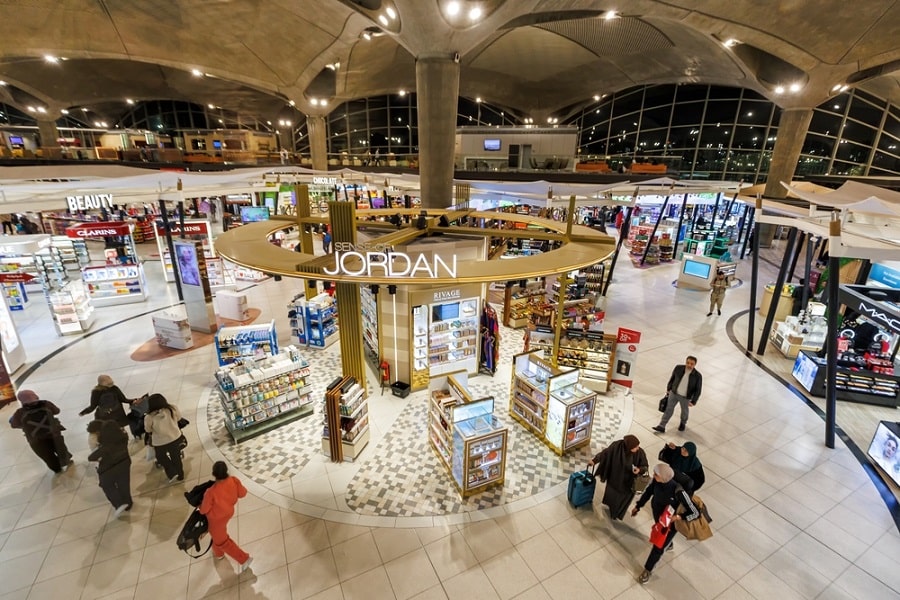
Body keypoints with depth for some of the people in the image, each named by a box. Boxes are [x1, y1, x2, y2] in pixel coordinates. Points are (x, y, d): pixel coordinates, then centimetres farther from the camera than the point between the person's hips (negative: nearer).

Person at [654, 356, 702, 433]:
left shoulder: (697, 376, -24)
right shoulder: (678, 368, -19)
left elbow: (698, 390, -13)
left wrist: (693, 401, -12)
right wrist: (668, 388, 9)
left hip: (685, 397, -1)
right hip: (674, 393, 1)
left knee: (684, 411, 24)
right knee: (668, 409, 8)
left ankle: (683, 423, 53)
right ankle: (661, 427, 17)